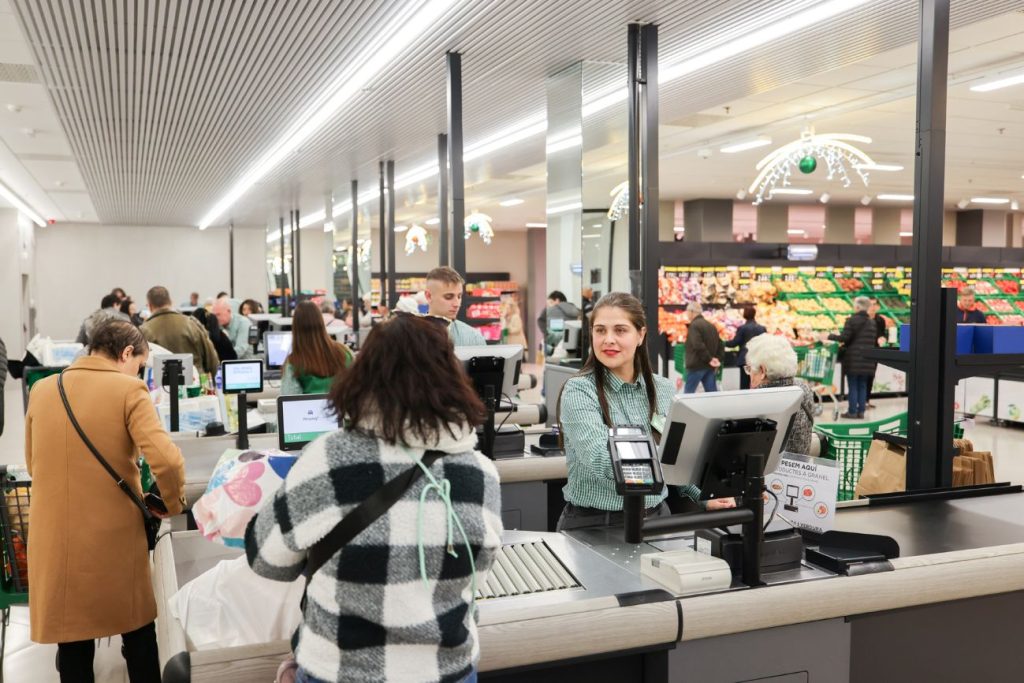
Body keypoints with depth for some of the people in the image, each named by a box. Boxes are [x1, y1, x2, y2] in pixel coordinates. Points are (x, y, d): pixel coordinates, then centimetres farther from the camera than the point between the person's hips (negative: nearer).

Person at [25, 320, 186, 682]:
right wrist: (172, 503, -4)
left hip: (56, 538, 4)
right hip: (116, 537, -3)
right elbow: (166, 460, -23)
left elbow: (33, 464, 16)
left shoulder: (42, 390, 4)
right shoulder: (128, 390, -12)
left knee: (72, 645, 15)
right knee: (138, 635, 16)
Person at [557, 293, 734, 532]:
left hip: (655, 517, 5)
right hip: (594, 524, -5)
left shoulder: (665, 389, 7)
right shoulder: (579, 390, -9)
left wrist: (704, 496, 4)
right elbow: (602, 462, -22)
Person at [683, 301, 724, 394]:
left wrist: (709, 359, -16)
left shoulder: (694, 325, -11)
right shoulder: (711, 326, 15)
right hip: (709, 366, 8)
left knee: (689, 393, -1)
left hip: (697, 366, -8)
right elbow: (720, 345, 15)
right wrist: (718, 360, 9)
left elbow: (698, 346, -23)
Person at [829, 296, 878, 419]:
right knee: (862, 385, 10)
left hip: (853, 358, -5)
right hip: (867, 360, 5)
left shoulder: (851, 320, -9)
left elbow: (844, 337, -15)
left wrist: (830, 336, -4)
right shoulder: (872, 323, 10)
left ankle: (852, 411, 2)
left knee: (852, 386, 0)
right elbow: (875, 341, 12)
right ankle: (861, 411, 10)